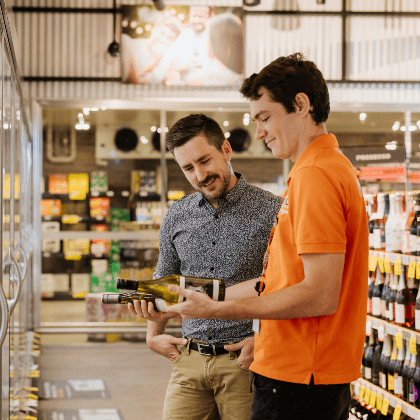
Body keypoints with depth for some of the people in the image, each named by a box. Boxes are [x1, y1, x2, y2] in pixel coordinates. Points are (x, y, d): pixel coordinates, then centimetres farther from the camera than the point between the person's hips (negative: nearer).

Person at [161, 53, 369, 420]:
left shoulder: (315, 174, -16)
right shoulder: (335, 167, 17)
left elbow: (320, 296, -23)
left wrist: (217, 310, -18)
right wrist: (209, 297, 17)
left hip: (296, 383, -10)